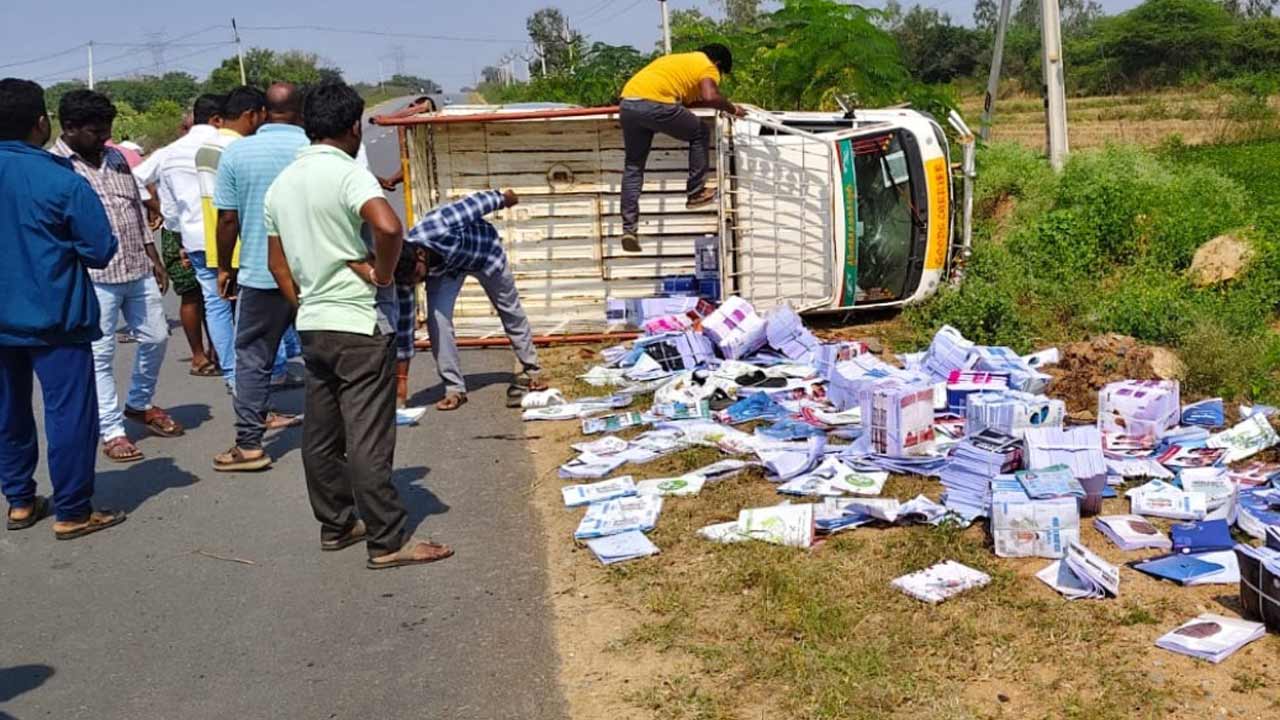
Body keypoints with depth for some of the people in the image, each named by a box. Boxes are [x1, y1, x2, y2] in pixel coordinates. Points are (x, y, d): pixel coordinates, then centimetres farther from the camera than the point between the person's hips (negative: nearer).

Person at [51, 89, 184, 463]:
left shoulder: (116, 158, 11)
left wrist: (154, 258, 16)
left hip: (138, 270, 7)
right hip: (94, 277, -7)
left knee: (156, 338, 14)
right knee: (101, 354, 0)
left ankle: (139, 404, 36)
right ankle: (112, 431, 9)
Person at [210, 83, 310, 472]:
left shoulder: (237, 152, -2)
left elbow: (228, 219, -1)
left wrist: (224, 268, 11)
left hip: (259, 274, 0)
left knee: (252, 359, 8)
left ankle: (249, 444, 6)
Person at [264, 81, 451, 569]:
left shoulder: (282, 184, 10)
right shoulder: (348, 173, -14)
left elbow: (277, 262, 17)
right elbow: (388, 226, -33)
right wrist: (383, 273, -17)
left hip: (312, 327, 8)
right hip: (360, 326, -8)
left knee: (321, 434, 14)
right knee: (368, 439, -4)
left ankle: (336, 526, 25)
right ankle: (387, 542, 3)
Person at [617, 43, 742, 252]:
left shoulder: (678, 59, 35)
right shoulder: (708, 66, 11)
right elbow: (710, 97, -8)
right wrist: (731, 108, 8)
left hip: (628, 102, 7)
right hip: (655, 104, -7)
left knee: (633, 166, 13)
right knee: (700, 134, 16)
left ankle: (629, 228, 6)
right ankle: (696, 193, 18)